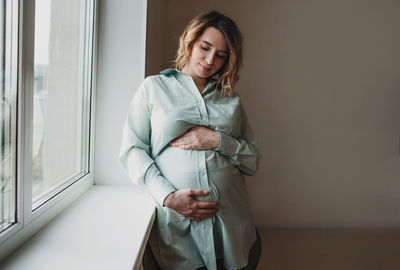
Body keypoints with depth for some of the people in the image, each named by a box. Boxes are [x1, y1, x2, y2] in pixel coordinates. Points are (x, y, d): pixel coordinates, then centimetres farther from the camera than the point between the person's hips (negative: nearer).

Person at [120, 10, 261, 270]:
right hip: (176, 225, -2)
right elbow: (132, 149, 0)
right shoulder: (154, 87, 7)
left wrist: (218, 140, -8)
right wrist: (168, 196, -14)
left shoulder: (231, 100, 14)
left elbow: (253, 161, 11)